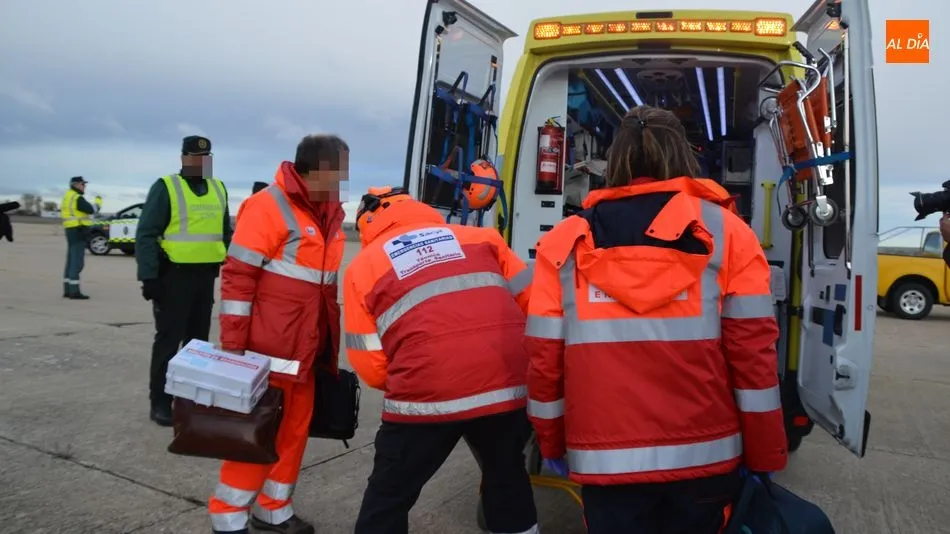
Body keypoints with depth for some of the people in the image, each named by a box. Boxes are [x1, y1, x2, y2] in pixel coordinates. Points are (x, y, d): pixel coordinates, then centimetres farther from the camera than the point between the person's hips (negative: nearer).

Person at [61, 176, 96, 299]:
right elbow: (91, 210, -19)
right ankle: (74, 291, -11)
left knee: (71, 261, 12)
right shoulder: (77, 198, -14)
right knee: (77, 262, -10)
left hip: (70, 230, 10)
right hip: (78, 230, -10)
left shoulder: (67, 196, 17)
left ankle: (67, 290, 16)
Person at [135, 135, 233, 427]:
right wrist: (149, 276, -15)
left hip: (206, 275, 6)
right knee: (169, 339, 0)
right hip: (174, 275, -6)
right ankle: (160, 402, 10)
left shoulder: (218, 189, 12)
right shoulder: (165, 187, -6)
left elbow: (225, 233, 19)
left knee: (198, 338, 13)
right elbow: (146, 235, -9)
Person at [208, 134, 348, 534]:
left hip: (306, 350, 8)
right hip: (267, 350, -8)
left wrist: (328, 344, 18)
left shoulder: (328, 212, 10)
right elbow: (237, 278, -16)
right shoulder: (268, 207, -14)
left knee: (295, 430, 15)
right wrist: (232, 347, -16)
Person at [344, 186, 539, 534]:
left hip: (429, 394, -3)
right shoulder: (481, 237, 18)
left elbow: (372, 367, 7)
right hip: (508, 385, 3)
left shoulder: (362, 266, 12)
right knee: (507, 477, 29)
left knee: (388, 500, 18)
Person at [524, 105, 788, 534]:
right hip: (704, 455, 1)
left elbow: (544, 356, 1)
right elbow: (753, 351, -4)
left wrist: (552, 443, 14)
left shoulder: (566, 243, 1)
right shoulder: (725, 232, -1)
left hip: (605, 460, 0)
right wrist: (764, 455, 7)